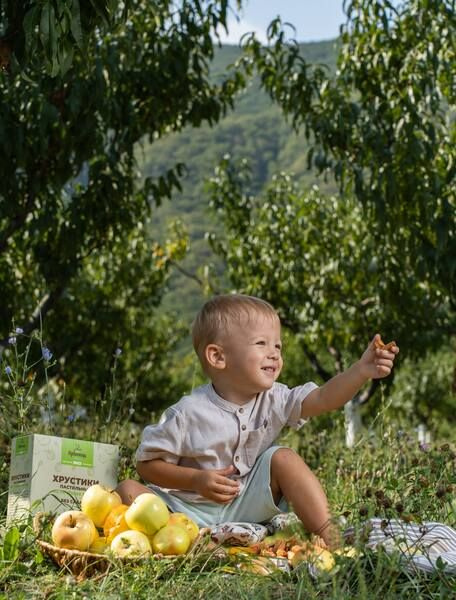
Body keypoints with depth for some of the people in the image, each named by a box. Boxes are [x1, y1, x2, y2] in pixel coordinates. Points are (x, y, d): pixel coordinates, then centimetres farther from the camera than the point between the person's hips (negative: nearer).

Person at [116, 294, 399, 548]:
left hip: (246, 506, 3)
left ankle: (330, 539, -16)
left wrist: (361, 371, -35)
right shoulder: (189, 412, -15)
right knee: (129, 490, -23)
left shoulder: (273, 400, -5)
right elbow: (148, 463, -8)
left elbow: (323, 399, -19)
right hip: (189, 506, -2)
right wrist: (197, 480, -22)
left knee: (284, 458, -16)